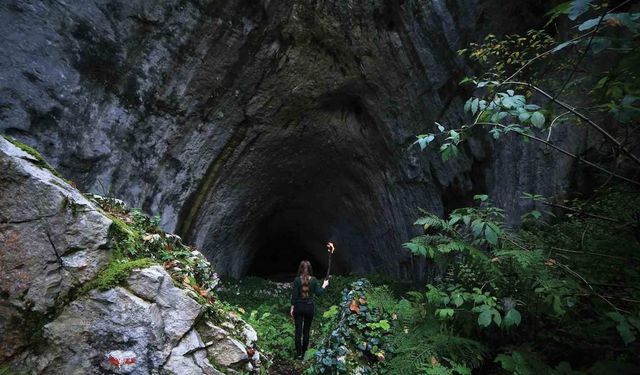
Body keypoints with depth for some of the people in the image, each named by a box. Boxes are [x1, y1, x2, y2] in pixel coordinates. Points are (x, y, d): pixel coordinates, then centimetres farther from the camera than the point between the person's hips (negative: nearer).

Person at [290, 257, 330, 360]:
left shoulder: (297, 280, -10)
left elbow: (294, 295, -8)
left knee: (298, 331, 8)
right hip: (309, 307, 1)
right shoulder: (314, 280, -7)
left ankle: (299, 353, 12)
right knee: (306, 331, 14)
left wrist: (292, 308, 2)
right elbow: (318, 293, -5)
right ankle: (304, 351, 24)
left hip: (298, 307, -1)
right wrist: (324, 286, 11)